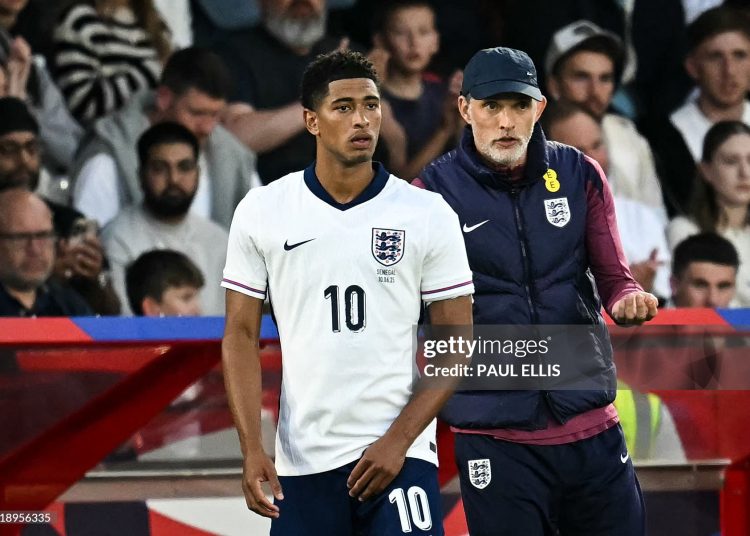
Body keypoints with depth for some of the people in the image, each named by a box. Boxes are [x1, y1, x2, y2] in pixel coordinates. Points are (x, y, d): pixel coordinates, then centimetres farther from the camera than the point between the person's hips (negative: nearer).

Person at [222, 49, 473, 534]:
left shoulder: (428, 215, 0)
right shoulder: (261, 213, 3)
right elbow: (241, 335, 6)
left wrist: (398, 441, -10)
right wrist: (252, 449, -5)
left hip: (400, 455, -2)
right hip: (303, 460, 2)